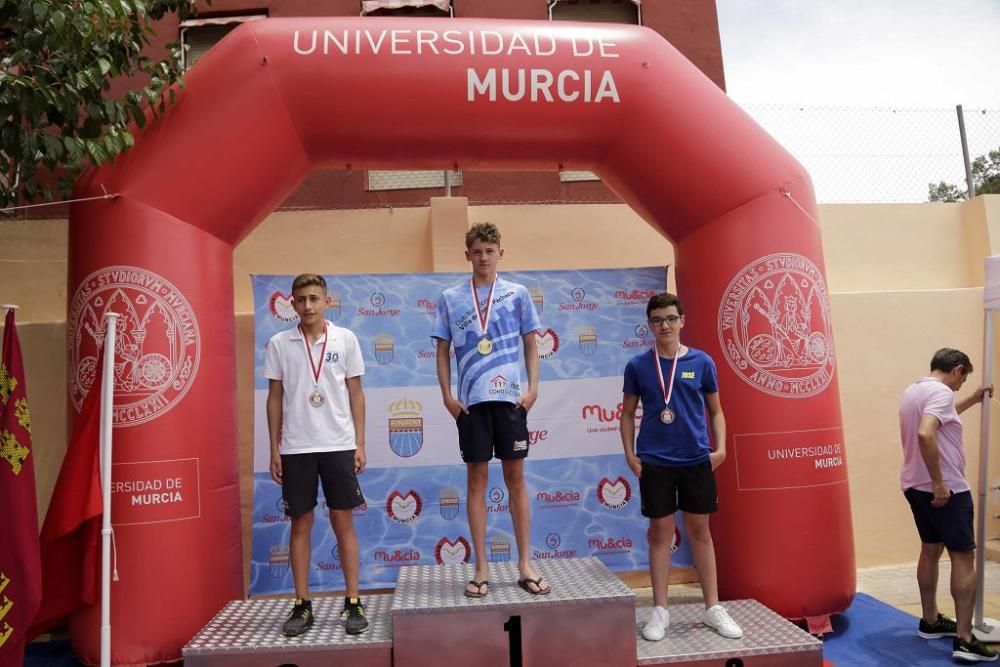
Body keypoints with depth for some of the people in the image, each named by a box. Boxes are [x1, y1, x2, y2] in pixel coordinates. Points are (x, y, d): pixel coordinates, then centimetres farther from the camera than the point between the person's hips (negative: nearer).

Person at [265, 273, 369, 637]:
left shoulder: (345, 339, 1)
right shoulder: (279, 344, 3)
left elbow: (356, 393, 4)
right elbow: (274, 398, 7)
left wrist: (360, 443, 0)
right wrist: (274, 449, 4)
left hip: (338, 444, -1)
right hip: (295, 447, 1)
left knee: (343, 521, 4)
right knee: (301, 523, 8)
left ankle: (353, 602, 14)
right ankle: (302, 605, 19)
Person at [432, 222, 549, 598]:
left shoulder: (518, 294, 6)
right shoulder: (450, 298, 6)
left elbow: (531, 344, 8)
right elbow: (442, 350, 8)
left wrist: (532, 388, -3)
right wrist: (447, 396, -1)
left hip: (510, 397, 0)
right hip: (471, 400, 0)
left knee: (516, 477, 5)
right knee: (476, 478, 5)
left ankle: (525, 564, 14)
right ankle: (481, 568, 14)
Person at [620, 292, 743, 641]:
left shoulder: (702, 362, 1)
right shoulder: (638, 365, -1)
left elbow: (715, 410, 8)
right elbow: (628, 413, 6)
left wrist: (720, 447, -4)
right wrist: (629, 454, -2)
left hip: (696, 461, 1)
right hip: (654, 463, -1)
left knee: (700, 530, 11)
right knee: (660, 531, 8)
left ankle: (713, 607, 24)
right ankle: (660, 609, 20)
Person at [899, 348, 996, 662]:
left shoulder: (912, 391, 12)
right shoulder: (940, 392, -18)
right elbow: (925, 434, -33)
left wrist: (972, 400, 32)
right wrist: (939, 483, -29)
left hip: (915, 486, 9)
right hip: (946, 489, -9)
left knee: (931, 550, 18)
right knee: (964, 558, -1)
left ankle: (930, 621, 29)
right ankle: (964, 639, 0)